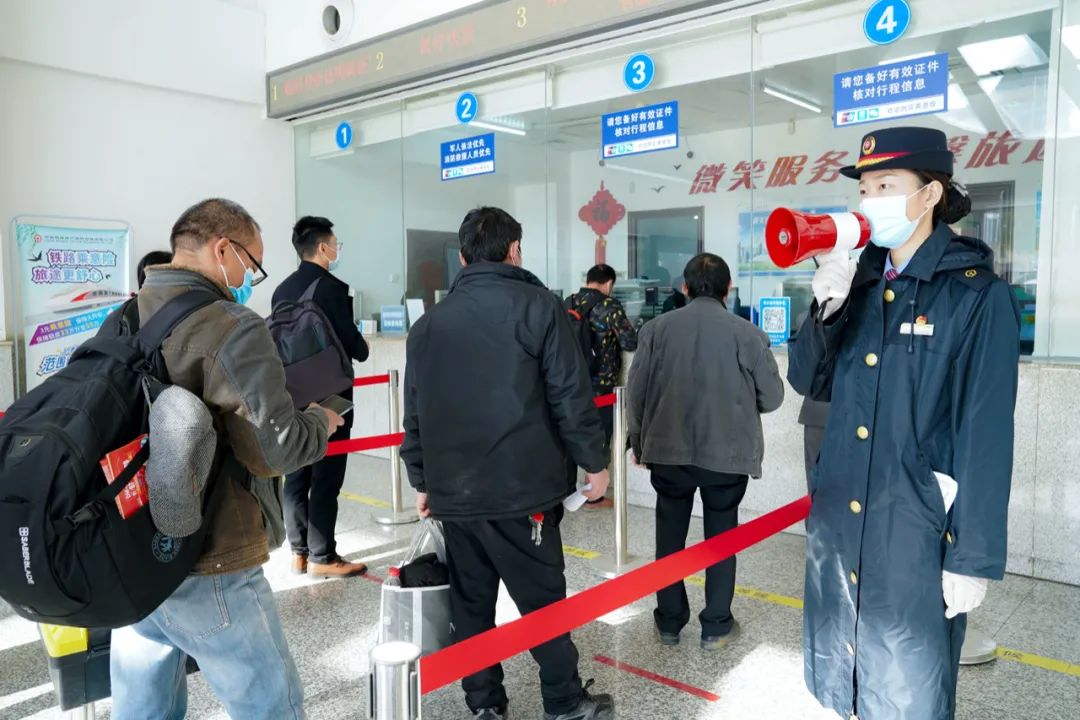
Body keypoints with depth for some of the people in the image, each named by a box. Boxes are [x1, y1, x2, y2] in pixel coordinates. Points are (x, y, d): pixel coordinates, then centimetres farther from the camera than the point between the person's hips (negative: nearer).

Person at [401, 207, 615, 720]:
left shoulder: (429, 323, 11)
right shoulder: (538, 307, -4)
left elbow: (415, 414, 13)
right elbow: (570, 397, -9)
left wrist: (423, 481, 21)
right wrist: (593, 461, 1)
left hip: (453, 493, 5)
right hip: (522, 489, -4)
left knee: (469, 602, 14)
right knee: (543, 599, 7)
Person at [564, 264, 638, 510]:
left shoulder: (568, 303, 5)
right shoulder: (610, 306, -13)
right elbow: (630, 343, -14)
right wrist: (614, 337, 7)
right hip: (600, 384, -5)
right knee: (599, 439, 7)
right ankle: (593, 497, 13)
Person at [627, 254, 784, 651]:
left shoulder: (657, 328, -3)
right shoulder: (746, 333, -8)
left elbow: (636, 391, 0)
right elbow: (772, 397, -2)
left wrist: (639, 441, 13)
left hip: (668, 450, 1)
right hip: (727, 453, -1)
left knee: (670, 536, 14)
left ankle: (669, 622, 25)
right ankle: (716, 626, 23)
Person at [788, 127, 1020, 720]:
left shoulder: (977, 295, -9)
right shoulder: (859, 282, 7)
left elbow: (986, 434, -12)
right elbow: (809, 383, 7)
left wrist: (974, 557, -13)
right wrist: (826, 310, -10)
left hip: (918, 532, -5)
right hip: (837, 524, 6)